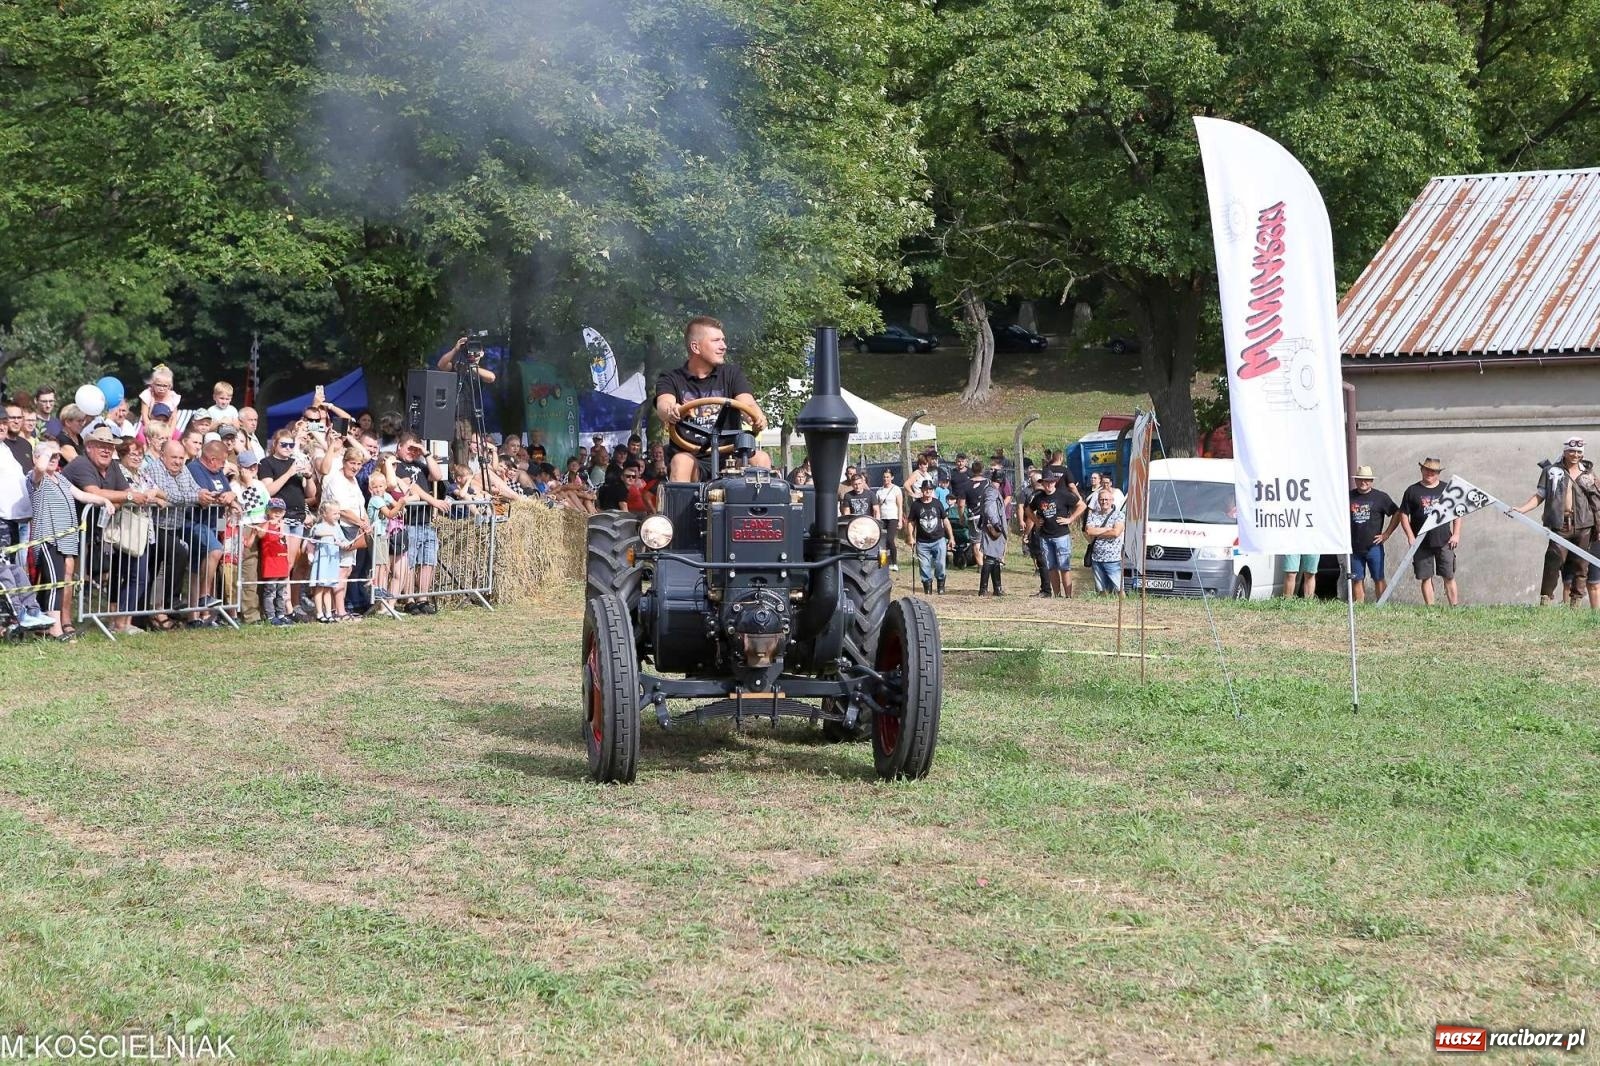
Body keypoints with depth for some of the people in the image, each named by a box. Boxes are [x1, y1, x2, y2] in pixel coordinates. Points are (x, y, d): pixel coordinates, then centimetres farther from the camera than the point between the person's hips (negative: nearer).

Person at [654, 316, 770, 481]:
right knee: (681, 461, -34)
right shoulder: (671, 379, 6)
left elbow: (747, 403, -6)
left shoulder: (732, 374, 12)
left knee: (761, 459, -25)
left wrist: (757, 418, -32)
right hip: (691, 456, -2)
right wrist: (671, 412, -42)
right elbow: (664, 404, -15)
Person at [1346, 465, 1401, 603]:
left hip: (1374, 546, -2)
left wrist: (1386, 534, -1)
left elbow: (1397, 514, 5)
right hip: (1354, 548, 2)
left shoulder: (1380, 497, 1)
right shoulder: (1348, 497, 6)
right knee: (1357, 580, 4)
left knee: (1379, 579, -1)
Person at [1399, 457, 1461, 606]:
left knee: (1449, 577, 1)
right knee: (1425, 578, 2)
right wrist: (1410, 536, -6)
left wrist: (1456, 534, 1)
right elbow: (1404, 515, 4)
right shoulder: (1412, 491, 4)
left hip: (1444, 542, 0)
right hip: (1422, 544, 0)